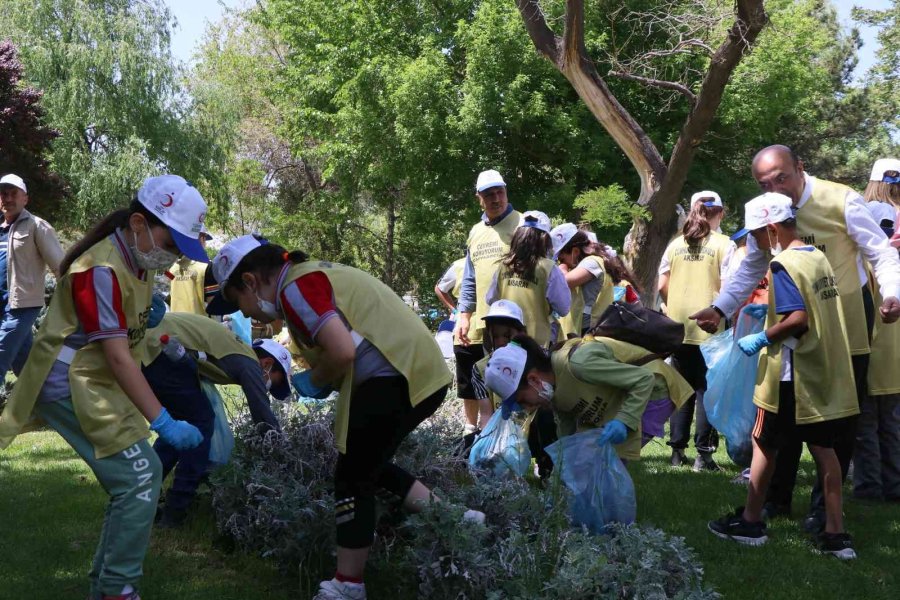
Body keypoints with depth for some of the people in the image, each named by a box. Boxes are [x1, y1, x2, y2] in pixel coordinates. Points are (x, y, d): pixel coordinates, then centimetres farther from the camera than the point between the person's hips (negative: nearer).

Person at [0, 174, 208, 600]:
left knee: (139, 476, 12)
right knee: (139, 477, -13)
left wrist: (149, 315, -6)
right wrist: (163, 422, -27)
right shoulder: (102, 270, -24)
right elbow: (117, 357, -26)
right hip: (73, 385, -10)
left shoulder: (139, 260, 6)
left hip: (101, 384, 10)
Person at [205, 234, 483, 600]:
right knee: (367, 466, 22)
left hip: (396, 377, -10)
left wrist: (314, 381, -3)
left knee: (352, 480, 3)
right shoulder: (312, 274, 21)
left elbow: (343, 350, -22)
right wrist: (320, 380, 8)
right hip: (420, 371, 10)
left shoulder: (294, 287, -11)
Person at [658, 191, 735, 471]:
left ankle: (677, 451, 14)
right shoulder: (724, 245, -4)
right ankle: (703, 454, 0)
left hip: (679, 327, 4)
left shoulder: (676, 245, 6)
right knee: (706, 389, 2)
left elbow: (662, 286, 6)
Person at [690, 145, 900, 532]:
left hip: (847, 319, -4)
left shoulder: (840, 201, -17)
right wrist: (720, 308, -1)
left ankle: (824, 505, 16)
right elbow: (750, 269, 8)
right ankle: (777, 497, 21)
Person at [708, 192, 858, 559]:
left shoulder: (783, 264, -16)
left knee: (764, 444, 8)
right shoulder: (819, 259, 9)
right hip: (825, 372, 8)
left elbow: (798, 318, -26)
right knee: (823, 447, 11)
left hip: (791, 374, -8)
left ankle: (750, 522, 19)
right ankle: (835, 534, 11)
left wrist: (762, 338, -14)